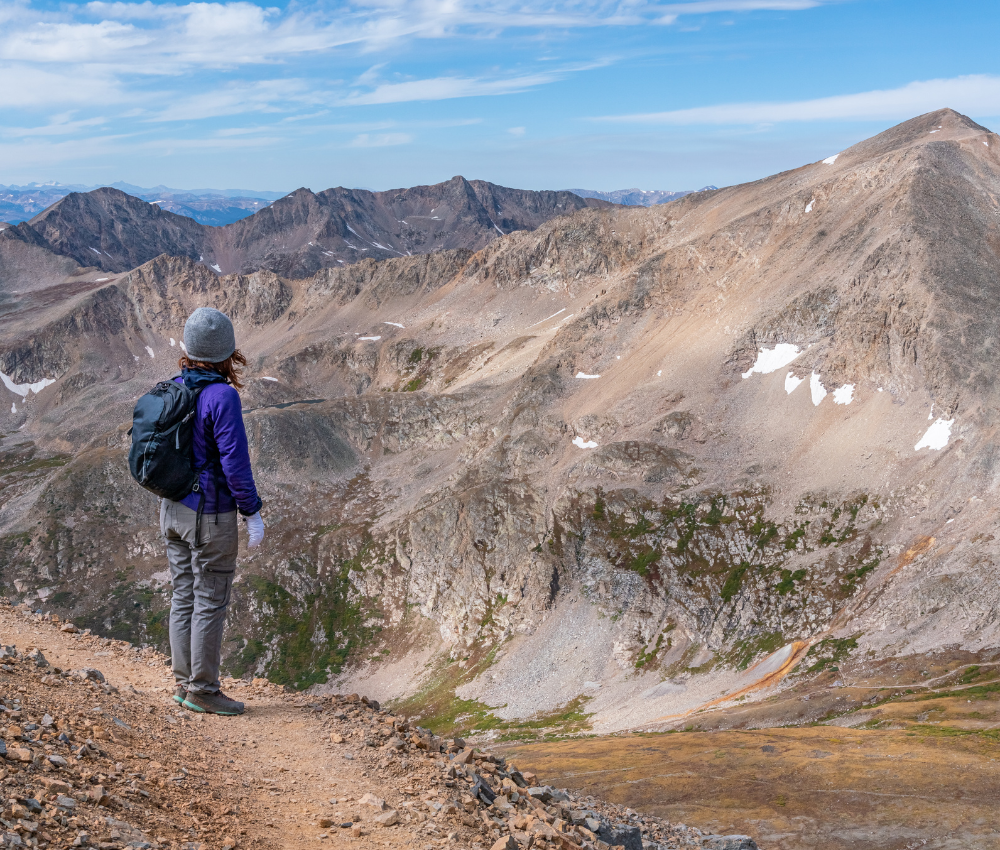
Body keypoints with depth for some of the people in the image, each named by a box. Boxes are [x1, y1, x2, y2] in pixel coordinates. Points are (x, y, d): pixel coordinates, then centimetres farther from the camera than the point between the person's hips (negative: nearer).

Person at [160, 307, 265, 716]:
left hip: (172, 509, 8)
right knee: (211, 602, 3)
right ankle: (203, 689, 10)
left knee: (183, 597, 14)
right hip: (210, 515, -8)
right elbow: (234, 462, -21)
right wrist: (253, 513, -13)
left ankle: (184, 683, 23)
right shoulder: (222, 396, -19)